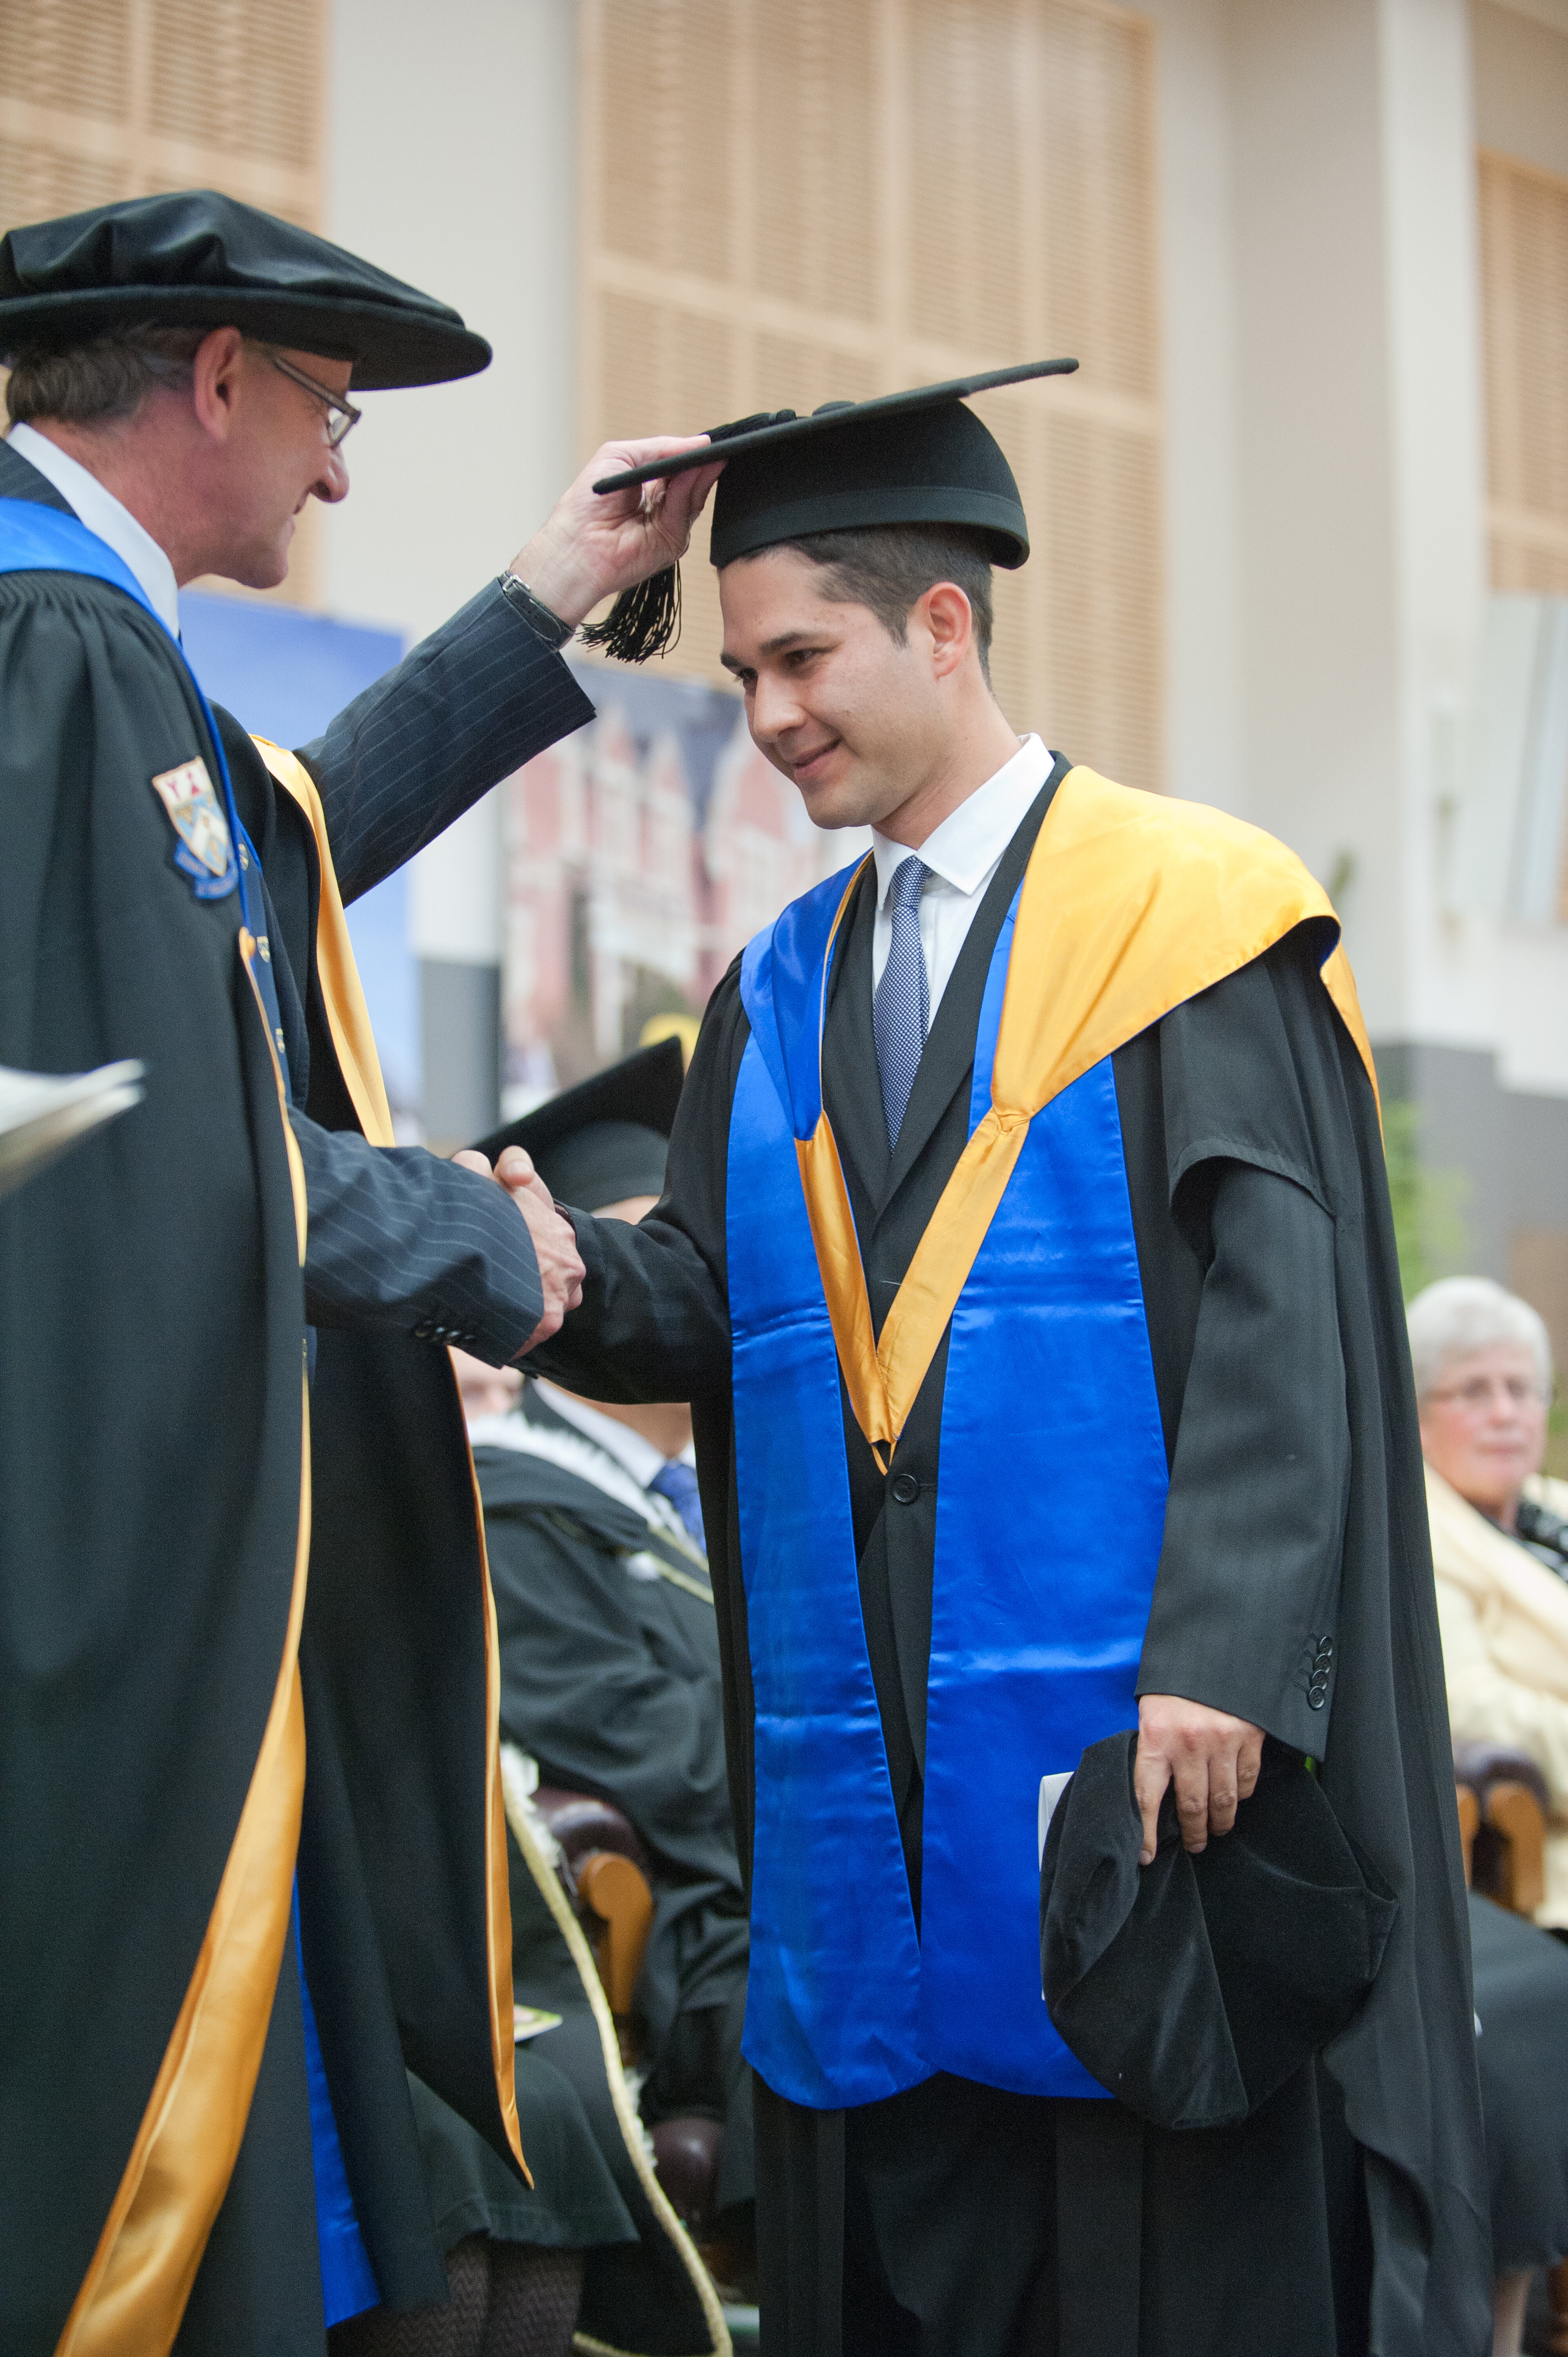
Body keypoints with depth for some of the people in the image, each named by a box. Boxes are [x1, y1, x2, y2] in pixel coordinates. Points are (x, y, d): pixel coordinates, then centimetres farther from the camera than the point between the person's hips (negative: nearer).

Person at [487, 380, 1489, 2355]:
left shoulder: (1186, 917, -3)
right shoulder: (777, 998, 17)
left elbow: (1279, 1311, -12)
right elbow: (717, 1289, 8)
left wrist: (1218, 1656, -21)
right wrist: (577, 1275, -14)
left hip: (1135, 1750, -6)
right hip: (870, 1801, 6)